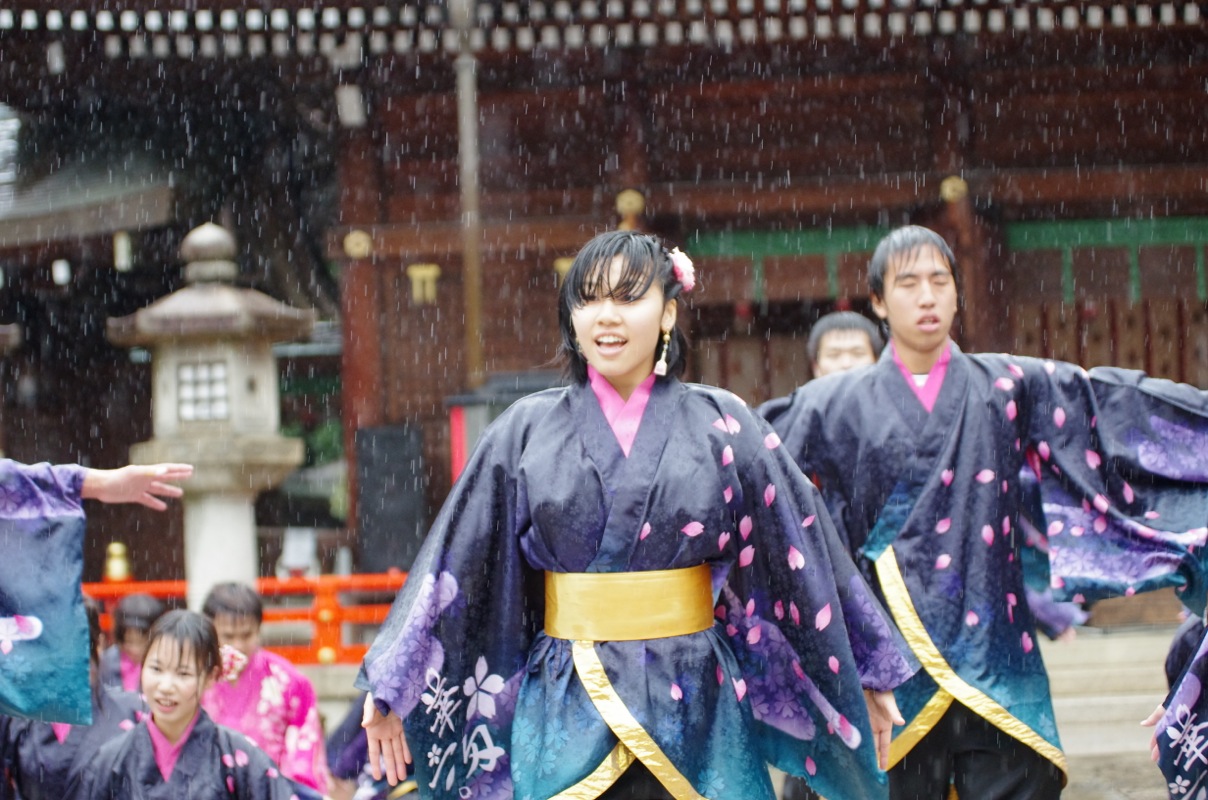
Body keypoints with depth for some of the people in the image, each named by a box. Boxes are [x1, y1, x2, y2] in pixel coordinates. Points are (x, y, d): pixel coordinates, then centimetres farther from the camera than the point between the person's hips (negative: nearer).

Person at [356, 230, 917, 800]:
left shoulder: (722, 426, 3)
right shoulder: (526, 431, 4)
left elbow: (805, 549, 5)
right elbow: (452, 562, 5)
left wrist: (866, 673, 7)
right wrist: (391, 688, 4)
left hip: (695, 710, 0)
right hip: (566, 713, 0)